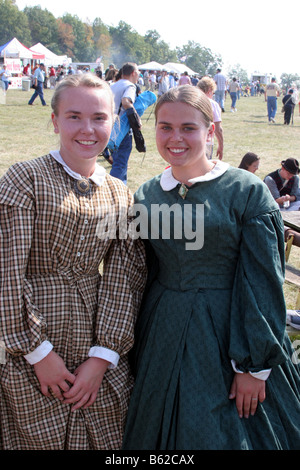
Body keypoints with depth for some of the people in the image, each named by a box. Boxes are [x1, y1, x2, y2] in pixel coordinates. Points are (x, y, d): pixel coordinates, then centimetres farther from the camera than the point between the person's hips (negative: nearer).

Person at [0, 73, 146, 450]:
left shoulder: (120, 195, 5)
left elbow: (123, 280, 2)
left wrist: (102, 356, -6)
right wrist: (39, 352, -11)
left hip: (98, 355, 4)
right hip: (31, 361, -3)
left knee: (107, 439, 15)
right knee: (40, 439, 9)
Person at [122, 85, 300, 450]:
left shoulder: (247, 191, -10)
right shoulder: (145, 196, 3)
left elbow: (263, 284, -11)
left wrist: (254, 365, -13)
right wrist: (135, 347, 11)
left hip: (228, 335, -3)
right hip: (164, 336, 4)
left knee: (225, 433, 11)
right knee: (163, 428, 16)